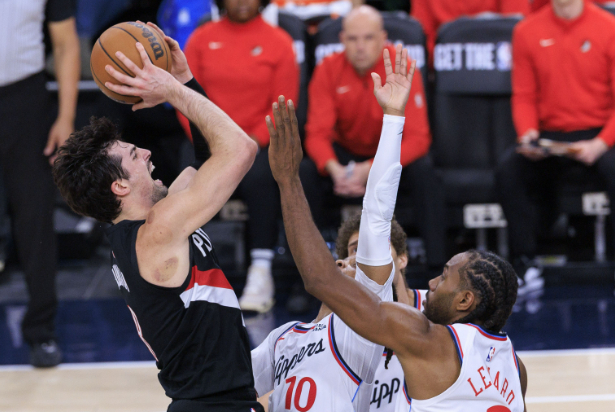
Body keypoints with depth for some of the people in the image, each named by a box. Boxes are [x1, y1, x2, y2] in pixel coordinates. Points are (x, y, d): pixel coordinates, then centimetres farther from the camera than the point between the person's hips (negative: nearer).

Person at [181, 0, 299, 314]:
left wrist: (252, 142, -13)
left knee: (258, 177, -35)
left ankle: (261, 273, -31)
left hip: (259, 143, -1)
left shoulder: (278, 42, 5)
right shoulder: (202, 39, 11)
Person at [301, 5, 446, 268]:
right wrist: (334, 169, -38)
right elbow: (317, 134, -14)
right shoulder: (329, 70, -12)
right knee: (306, 173, -26)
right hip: (346, 154, 2)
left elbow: (417, 138, -23)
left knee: (423, 171, -32)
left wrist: (370, 169, -38)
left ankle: (437, 264, -28)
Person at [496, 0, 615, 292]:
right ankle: (526, 267, -20)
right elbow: (524, 96, 8)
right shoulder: (527, 32, 6)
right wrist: (527, 134, -13)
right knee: (507, 170, -26)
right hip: (548, 137, 3)